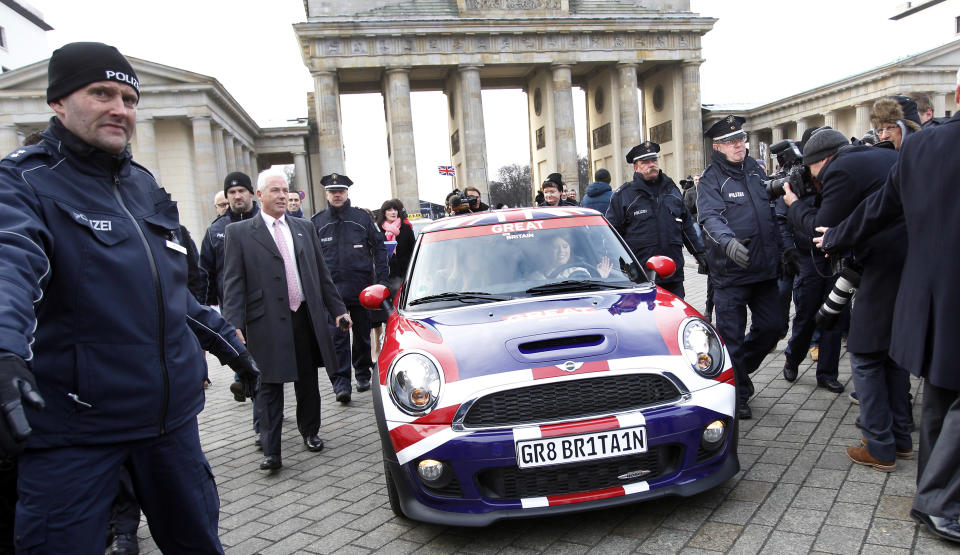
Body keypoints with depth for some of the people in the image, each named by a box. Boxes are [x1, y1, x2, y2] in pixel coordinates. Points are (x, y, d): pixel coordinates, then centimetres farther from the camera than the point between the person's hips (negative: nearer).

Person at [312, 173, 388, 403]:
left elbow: (379, 247, 7)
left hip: (361, 288, 1)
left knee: (363, 333, 11)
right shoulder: (317, 222, 6)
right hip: (331, 289, 0)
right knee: (336, 336, -8)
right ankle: (340, 383, -5)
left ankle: (363, 375, 28)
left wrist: (381, 279, 0)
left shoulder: (362, 217, 4)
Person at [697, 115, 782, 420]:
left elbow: (770, 212, 22)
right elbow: (711, 217, -22)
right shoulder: (710, 179, -6)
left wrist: (778, 252, 18)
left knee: (770, 327, 10)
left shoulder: (755, 169, 13)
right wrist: (729, 242, -41)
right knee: (731, 336, 1)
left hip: (764, 268, 6)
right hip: (730, 272, -6)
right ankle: (738, 395, 16)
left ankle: (740, 368, 34)